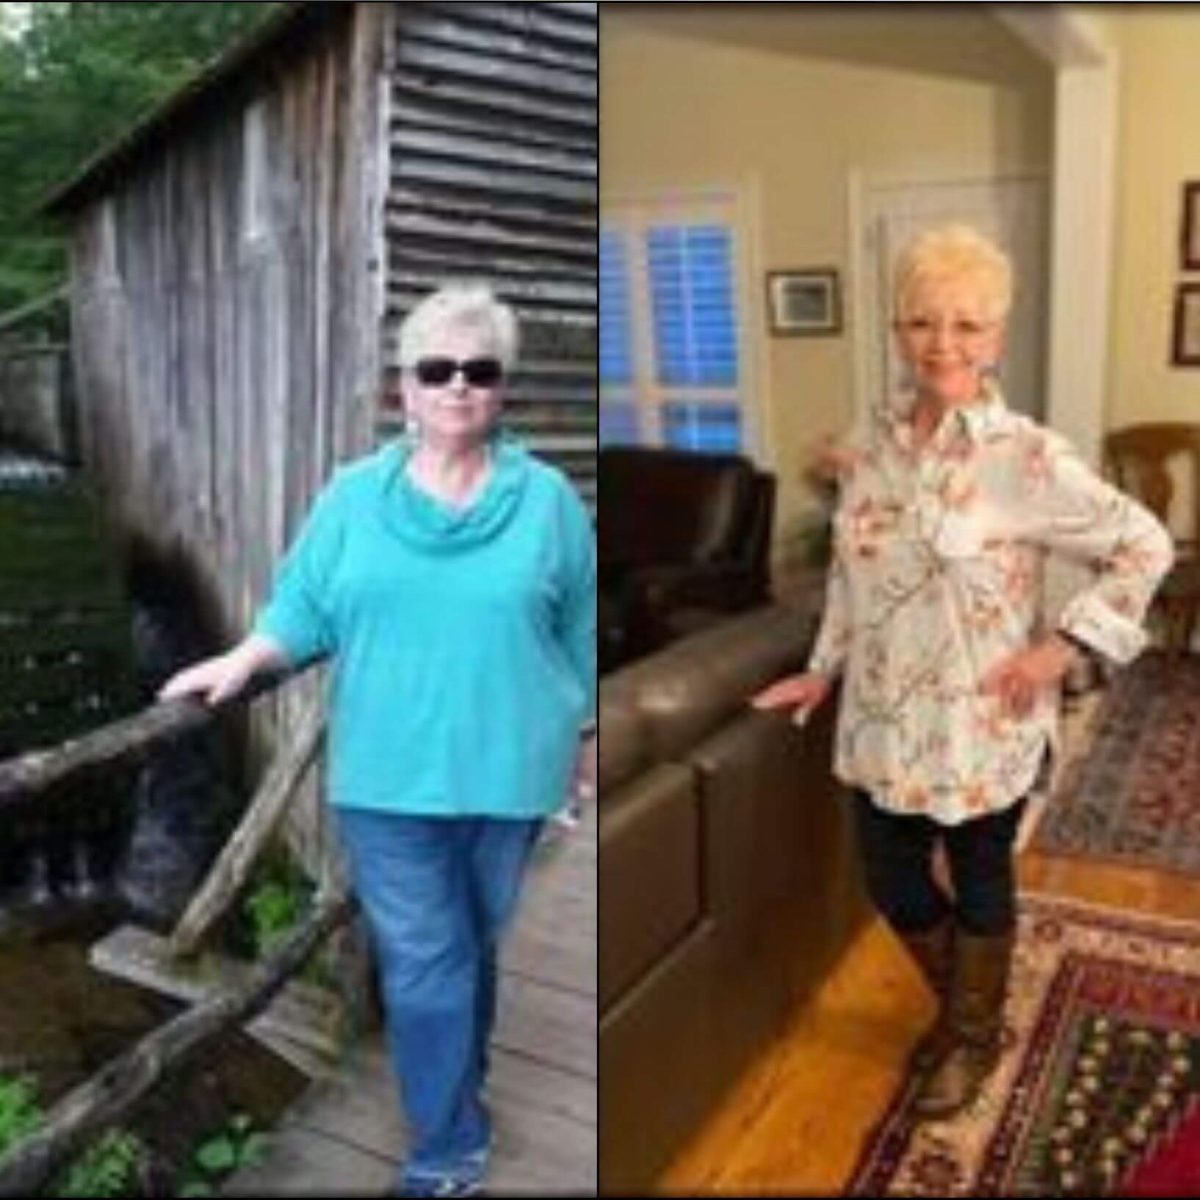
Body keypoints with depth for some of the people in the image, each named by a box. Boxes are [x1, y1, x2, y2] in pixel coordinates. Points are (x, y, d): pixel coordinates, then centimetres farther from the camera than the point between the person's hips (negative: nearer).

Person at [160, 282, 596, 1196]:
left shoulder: (548, 499, -1)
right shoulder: (354, 495, 1)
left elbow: (581, 631, 4)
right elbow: (306, 607, 3)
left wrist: (588, 734, 7)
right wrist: (242, 661, -12)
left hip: (505, 767, 0)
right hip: (389, 771, 0)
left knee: (476, 944, 19)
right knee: (422, 958, 5)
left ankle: (453, 1116, 43)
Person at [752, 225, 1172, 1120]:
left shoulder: (1029, 457, -17)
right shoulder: (869, 446, 0)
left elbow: (1146, 546, -10)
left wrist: (1064, 644, -15)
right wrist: (823, 670, 13)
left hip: (981, 726, -5)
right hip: (884, 718, 5)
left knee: (978, 883, 16)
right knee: (891, 880, 17)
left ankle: (976, 1037, 42)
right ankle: (957, 1007, 46)